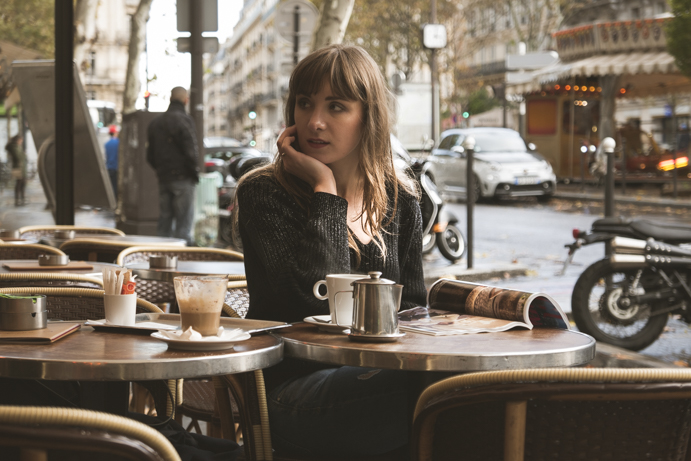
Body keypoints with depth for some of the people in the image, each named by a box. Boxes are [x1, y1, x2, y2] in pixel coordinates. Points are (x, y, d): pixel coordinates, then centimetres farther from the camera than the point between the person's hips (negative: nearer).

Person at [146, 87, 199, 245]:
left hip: (163, 177, 7)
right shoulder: (183, 119, -10)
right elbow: (190, 150, -16)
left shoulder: (155, 122, 14)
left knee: (165, 216, 12)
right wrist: (195, 172, -5)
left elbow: (150, 155, 16)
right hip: (182, 178, -7)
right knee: (184, 217, -5)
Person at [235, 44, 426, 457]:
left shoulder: (400, 200, 13)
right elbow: (315, 300, -16)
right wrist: (325, 191, -11)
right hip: (291, 389, -5)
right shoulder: (264, 194, -2)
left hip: (375, 375, 5)